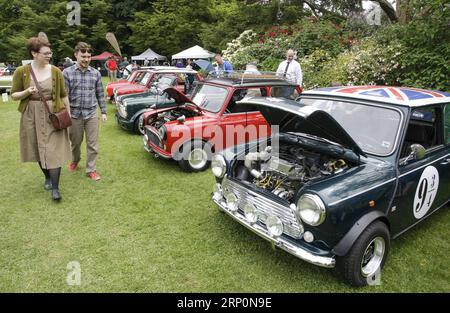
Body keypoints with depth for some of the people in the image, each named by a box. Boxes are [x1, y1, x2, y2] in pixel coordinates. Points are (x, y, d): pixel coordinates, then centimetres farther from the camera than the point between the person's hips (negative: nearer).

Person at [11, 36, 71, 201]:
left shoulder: (55, 71, -2)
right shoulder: (21, 71, -3)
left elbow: (63, 95, 5)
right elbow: (14, 95, 2)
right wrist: (27, 92, -18)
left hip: (54, 116, -1)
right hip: (32, 117, 1)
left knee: (54, 151, -4)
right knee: (39, 150, 12)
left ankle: (55, 187, -1)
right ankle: (47, 177, 35)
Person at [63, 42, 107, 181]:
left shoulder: (96, 73, 2)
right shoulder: (67, 73, -5)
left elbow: (100, 94, 8)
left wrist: (103, 112, 7)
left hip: (91, 114, 1)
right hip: (74, 114, -1)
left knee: (92, 144, 3)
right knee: (75, 142, 16)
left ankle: (91, 170, 16)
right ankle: (75, 161, 43)